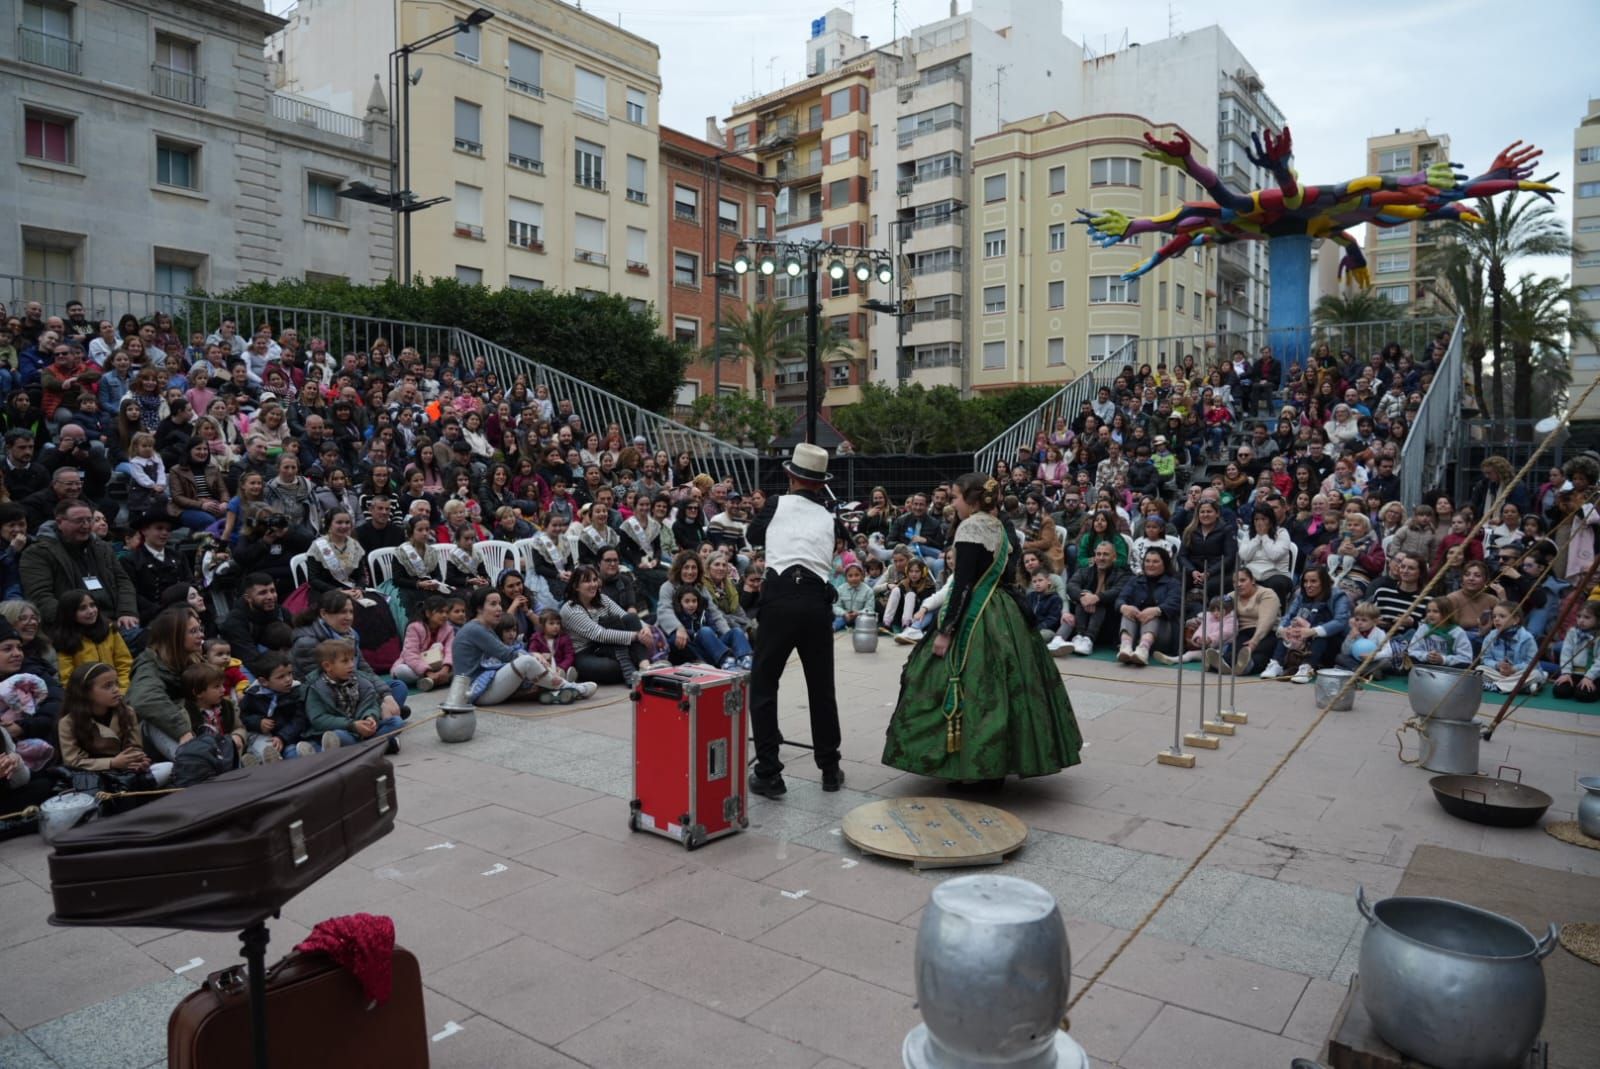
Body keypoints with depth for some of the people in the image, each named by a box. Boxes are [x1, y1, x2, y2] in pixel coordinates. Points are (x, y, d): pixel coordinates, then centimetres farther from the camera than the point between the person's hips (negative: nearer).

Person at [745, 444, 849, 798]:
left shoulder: (778, 503, 8)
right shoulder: (829, 517, 14)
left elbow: (752, 535, 23)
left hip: (780, 597, -3)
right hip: (818, 601, 3)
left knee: (763, 685, 7)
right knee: (822, 687, 17)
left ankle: (769, 774, 5)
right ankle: (830, 769, 26)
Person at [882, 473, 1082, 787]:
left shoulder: (970, 527, -12)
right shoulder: (1000, 528, 13)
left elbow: (963, 585, -18)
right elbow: (1008, 575, 15)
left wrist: (945, 631, -17)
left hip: (975, 618, -9)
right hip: (1005, 616, 9)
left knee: (972, 690, -3)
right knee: (1000, 688, 12)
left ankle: (971, 766, 2)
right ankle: (996, 766, 21)